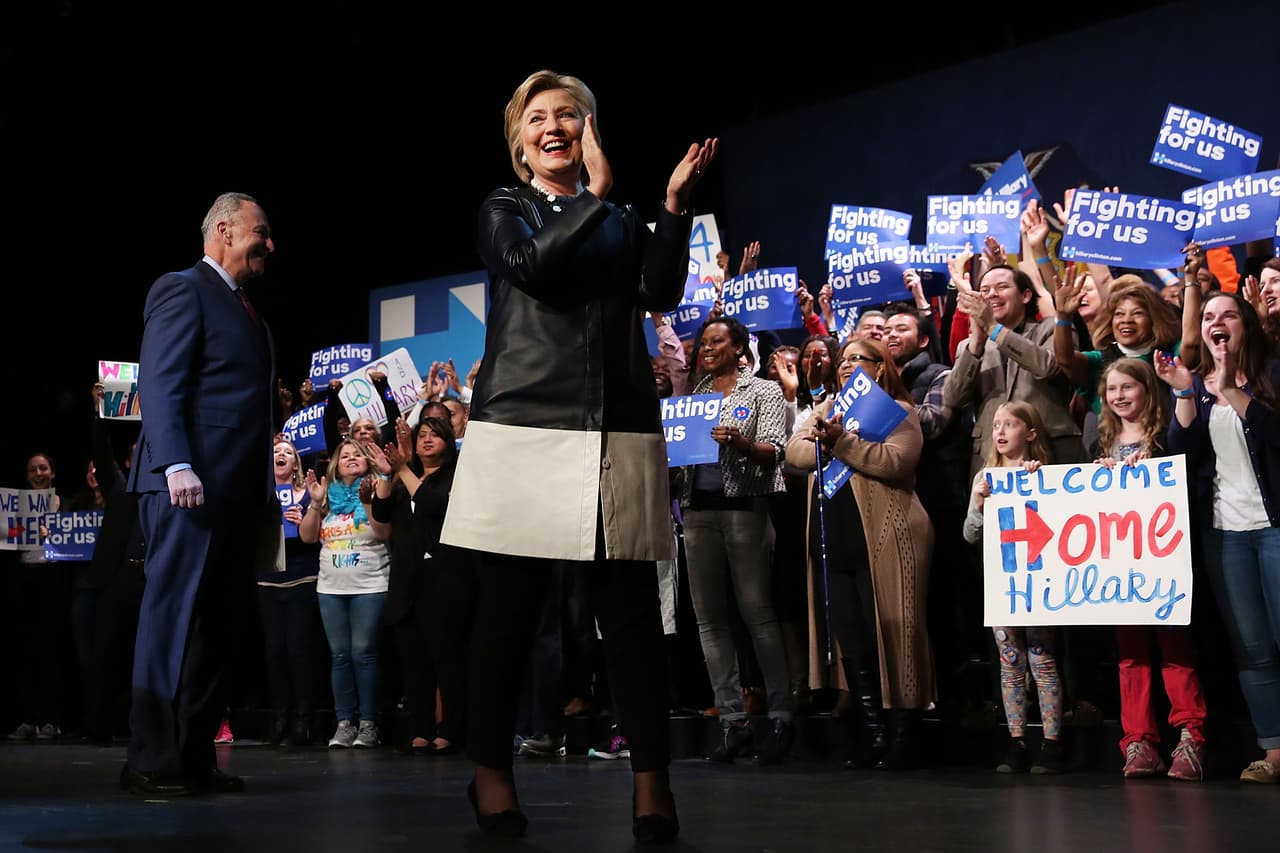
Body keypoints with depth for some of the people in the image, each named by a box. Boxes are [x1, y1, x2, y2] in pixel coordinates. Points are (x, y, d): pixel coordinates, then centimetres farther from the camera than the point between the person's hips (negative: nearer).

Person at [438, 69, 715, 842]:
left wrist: (674, 207, -5)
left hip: (619, 431, 2)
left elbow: (661, 294, 2)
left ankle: (653, 782, 0)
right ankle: (492, 773, 12)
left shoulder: (625, 221, 19)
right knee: (509, 612, 1)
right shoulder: (505, 211, 13)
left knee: (633, 613, -3)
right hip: (523, 425, -1)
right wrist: (596, 193, -7)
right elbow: (531, 267, -9)